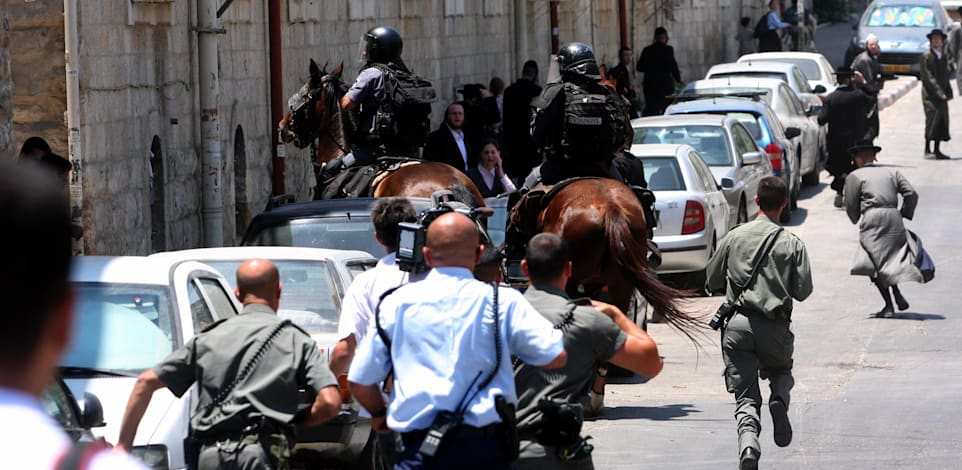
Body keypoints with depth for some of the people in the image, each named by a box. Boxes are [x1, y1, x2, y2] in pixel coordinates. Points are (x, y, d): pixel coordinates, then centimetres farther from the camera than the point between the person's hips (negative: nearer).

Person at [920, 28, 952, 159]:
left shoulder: (944, 56, 16)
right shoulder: (926, 56, -7)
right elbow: (928, 77, -13)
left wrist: (948, 93, 9)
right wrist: (939, 92, -19)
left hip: (942, 94, 7)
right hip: (930, 94, -7)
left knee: (942, 122, 5)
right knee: (933, 118, -14)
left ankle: (937, 150, 11)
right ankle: (927, 150, -11)